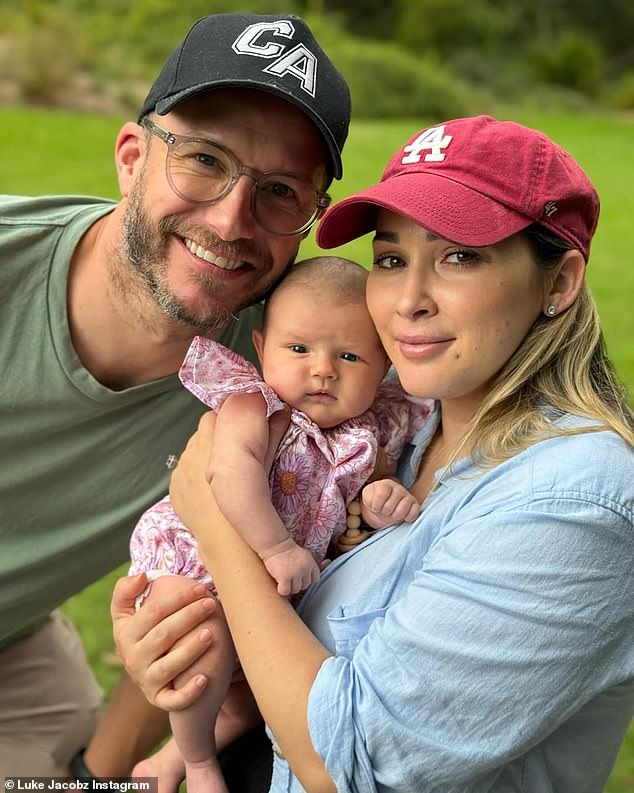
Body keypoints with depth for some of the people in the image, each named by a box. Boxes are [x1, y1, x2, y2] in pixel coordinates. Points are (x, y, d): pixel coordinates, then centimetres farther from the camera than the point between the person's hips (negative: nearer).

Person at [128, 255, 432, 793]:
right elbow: (231, 467, -40)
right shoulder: (256, 403, -22)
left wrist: (382, 504, -20)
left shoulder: (371, 431, -6)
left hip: (275, 587, 6)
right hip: (195, 560, -6)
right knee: (210, 654, -28)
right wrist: (276, 548, -42)